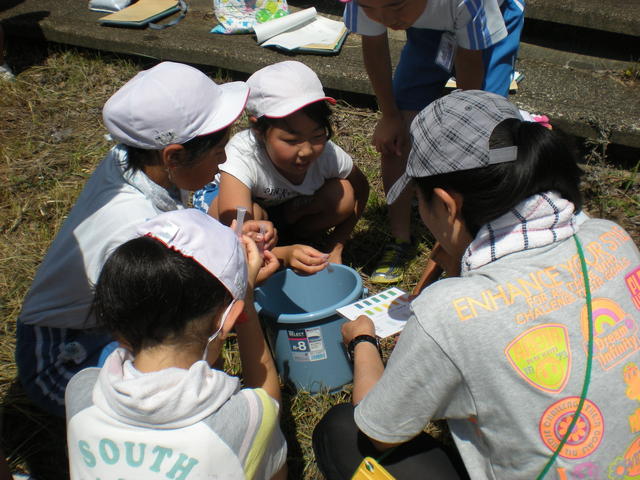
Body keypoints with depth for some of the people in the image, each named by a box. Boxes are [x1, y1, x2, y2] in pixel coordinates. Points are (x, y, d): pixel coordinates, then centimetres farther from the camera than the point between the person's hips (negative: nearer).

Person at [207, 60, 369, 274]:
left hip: (289, 210, 4)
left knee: (343, 195, -23)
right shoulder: (242, 158, -40)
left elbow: (361, 189, -6)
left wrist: (334, 247, -13)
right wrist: (284, 255, -67)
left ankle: (290, 238, -1)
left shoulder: (327, 153, -28)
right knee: (251, 214, -39)